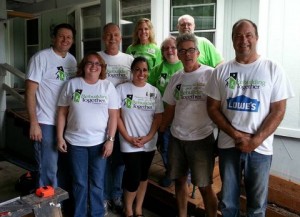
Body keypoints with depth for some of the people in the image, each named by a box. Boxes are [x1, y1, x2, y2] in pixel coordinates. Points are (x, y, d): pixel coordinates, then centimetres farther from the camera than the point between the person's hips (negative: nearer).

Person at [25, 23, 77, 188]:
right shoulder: (40, 58, -8)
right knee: (48, 170, -2)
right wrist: (33, 123, -15)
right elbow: (30, 92, -10)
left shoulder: (72, 60, 10)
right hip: (47, 122, -6)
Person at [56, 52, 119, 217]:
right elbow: (62, 112, 3)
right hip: (75, 141, 0)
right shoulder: (72, 84, 1)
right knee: (79, 182, 12)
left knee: (97, 183, 10)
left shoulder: (108, 86, 0)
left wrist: (110, 139, -9)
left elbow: (114, 115, -3)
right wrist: (60, 137, -1)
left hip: (99, 142, 0)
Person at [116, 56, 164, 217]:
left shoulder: (154, 91, 4)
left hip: (149, 143, 4)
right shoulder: (121, 89, -5)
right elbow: (116, 116, -6)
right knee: (133, 178, -3)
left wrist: (148, 137, -9)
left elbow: (158, 117, 3)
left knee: (143, 176, 13)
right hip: (129, 144, -3)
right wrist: (128, 138, -11)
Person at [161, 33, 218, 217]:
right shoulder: (175, 78, 7)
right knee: (180, 180, 17)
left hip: (201, 138, -5)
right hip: (176, 138, 5)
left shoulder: (210, 74, -8)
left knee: (204, 185, 4)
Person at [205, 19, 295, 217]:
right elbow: (213, 108, 1)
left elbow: (278, 111, -5)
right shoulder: (221, 71, 2)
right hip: (228, 145, 1)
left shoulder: (273, 69, -2)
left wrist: (255, 140, -14)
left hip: (260, 147, -1)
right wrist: (236, 135, -11)